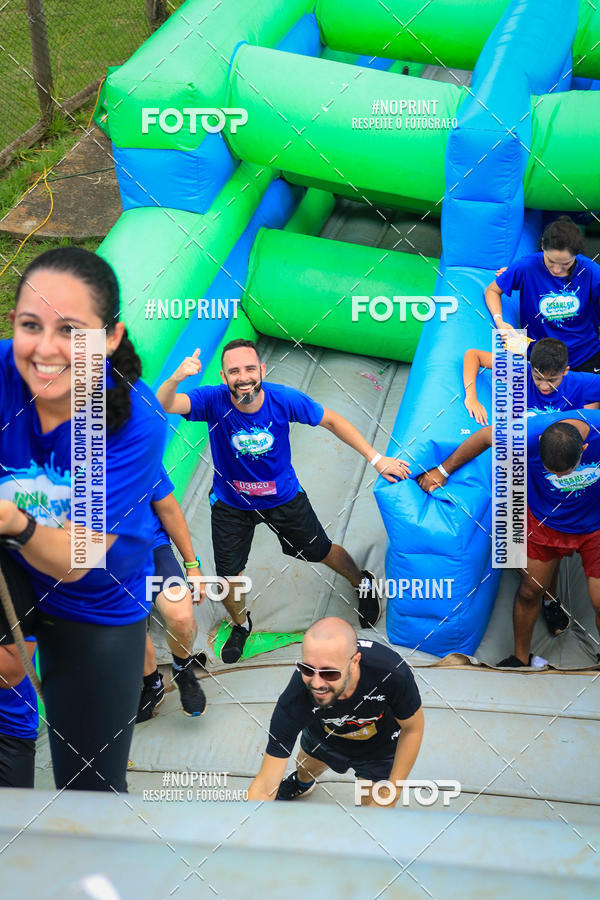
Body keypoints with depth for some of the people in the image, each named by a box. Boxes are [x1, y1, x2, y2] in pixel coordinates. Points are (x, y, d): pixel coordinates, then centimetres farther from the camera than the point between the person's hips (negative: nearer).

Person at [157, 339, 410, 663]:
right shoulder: (214, 401, -29)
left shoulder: (284, 399, -26)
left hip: (283, 496, 0)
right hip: (231, 504, 0)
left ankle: (363, 583, 52)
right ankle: (240, 624, 40)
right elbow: (164, 405, -45)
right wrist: (176, 377, -68)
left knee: (321, 551, 17)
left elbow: (331, 420, -11)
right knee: (228, 578, 4)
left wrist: (375, 458, -14)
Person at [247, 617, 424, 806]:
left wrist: (390, 794, -20)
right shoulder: (294, 698, -43)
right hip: (321, 735, 1)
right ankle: (302, 784, 65)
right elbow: (264, 788, -38)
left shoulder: (393, 672, -45)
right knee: (305, 768, 28)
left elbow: (413, 728, -22)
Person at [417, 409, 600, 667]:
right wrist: (442, 471, -3)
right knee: (530, 591, 13)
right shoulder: (528, 435, -33)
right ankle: (520, 658, 36)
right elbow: (485, 437, -14)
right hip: (544, 521, 1)